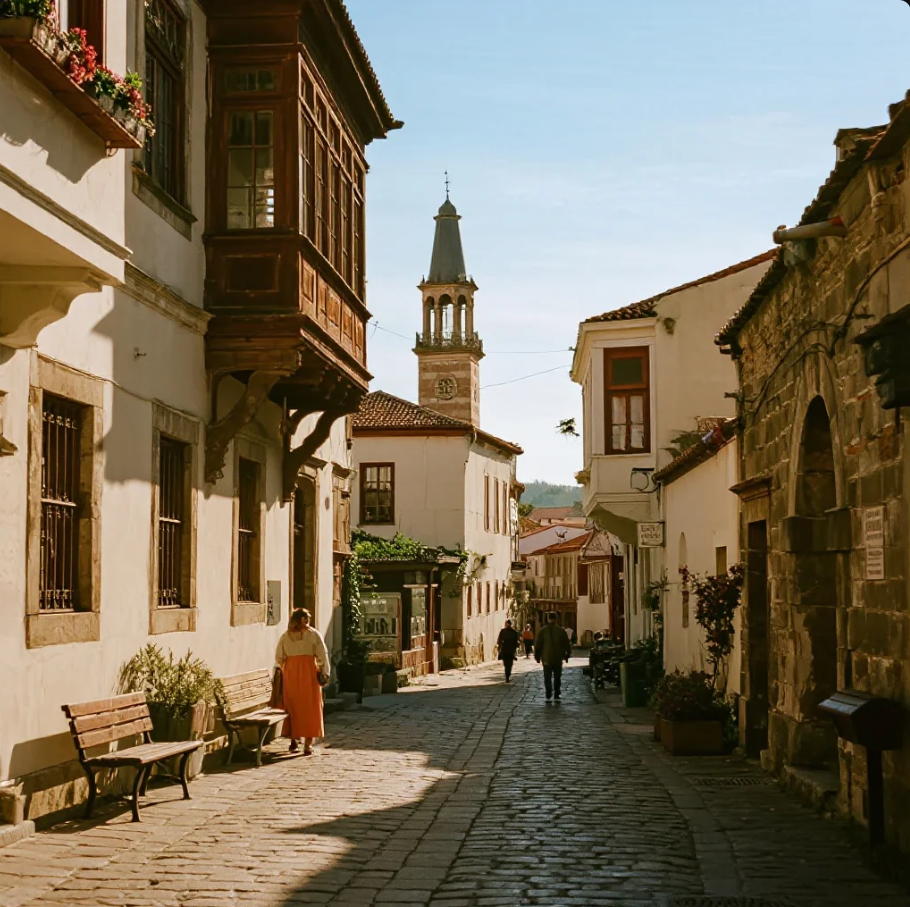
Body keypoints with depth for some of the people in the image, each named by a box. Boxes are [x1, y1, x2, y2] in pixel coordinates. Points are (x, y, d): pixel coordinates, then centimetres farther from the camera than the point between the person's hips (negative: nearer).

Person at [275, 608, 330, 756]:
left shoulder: (285, 636, 9)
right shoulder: (314, 634, 2)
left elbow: (279, 657, 7)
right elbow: (323, 655, -3)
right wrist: (325, 673, 3)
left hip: (290, 673, 3)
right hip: (309, 672, -3)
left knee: (292, 706, 15)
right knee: (309, 708, 2)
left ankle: (294, 739, 19)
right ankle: (308, 745, -1)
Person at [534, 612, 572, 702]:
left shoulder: (543, 631, -6)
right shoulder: (561, 630, -1)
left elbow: (537, 644, -4)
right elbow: (567, 644, 2)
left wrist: (537, 656, 5)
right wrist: (567, 655, 13)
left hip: (546, 659, -1)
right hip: (558, 659, 1)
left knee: (547, 678, 4)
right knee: (557, 678, 11)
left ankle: (548, 696, -5)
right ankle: (556, 696, 10)